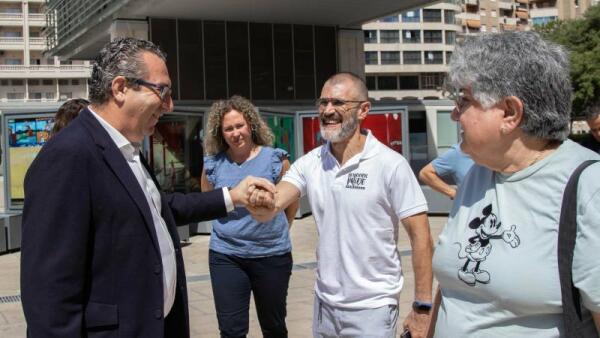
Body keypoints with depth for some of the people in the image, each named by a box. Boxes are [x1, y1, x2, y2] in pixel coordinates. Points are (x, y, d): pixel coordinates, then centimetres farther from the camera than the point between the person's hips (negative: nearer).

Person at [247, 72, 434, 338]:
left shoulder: (391, 165, -13)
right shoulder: (310, 163, 0)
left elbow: (420, 236, -11)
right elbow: (270, 210, -8)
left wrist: (422, 307, -13)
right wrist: (262, 205, -32)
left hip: (372, 307, -5)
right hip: (323, 303, 5)